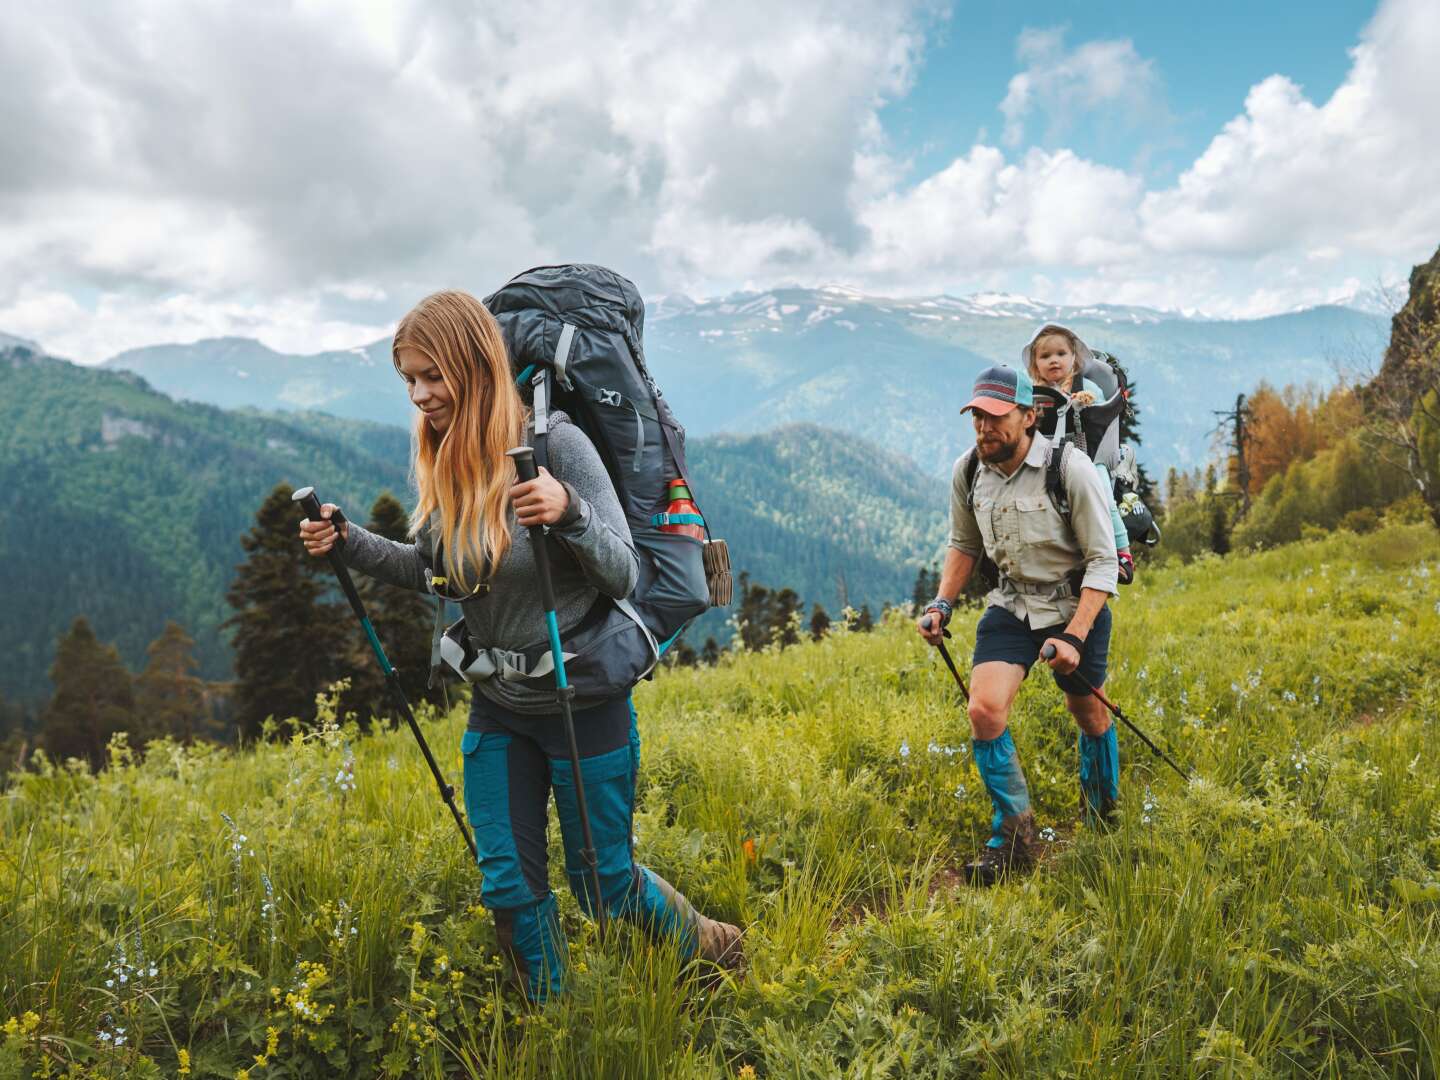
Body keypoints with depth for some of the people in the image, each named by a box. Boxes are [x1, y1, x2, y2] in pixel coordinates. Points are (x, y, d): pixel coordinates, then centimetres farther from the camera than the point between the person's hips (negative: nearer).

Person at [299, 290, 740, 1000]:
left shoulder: (557, 443, -20)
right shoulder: (440, 460, -1)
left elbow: (623, 575, -18)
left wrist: (569, 513, -37)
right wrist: (349, 543, -2)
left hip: (583, 700, -5)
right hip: (497, 709, 6)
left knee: (603, 887, 10)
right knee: (509, 887, 12)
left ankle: (709, 950, 38)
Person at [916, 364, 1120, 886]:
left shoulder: (1071, 468, -21)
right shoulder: (967, 471, -7)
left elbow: (1103, 560, -17)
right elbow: (964, 544, 11)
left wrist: (1074, 636, -25)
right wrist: (941, 604, -1)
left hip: (1077, 604, -3)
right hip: (1011, 603, 3)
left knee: (1087, 712, 14)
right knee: (984, 710, -15)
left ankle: (1104, 806, 45)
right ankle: (1015, 836, 2)